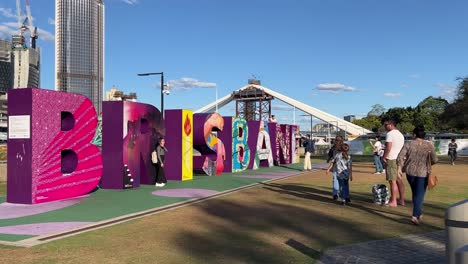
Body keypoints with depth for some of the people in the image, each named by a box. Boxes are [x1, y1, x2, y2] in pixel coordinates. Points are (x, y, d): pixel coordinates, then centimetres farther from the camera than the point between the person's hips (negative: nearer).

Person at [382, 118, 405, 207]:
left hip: (391, 159, -9)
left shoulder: (390, 134, -12)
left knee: (392, 181, -5)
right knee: (399, 180, 12)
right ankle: (402, 200, 16)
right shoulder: (400, 134, 16)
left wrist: (384, 157, -10)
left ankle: (393, 202, -2)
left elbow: (388, 147, -19)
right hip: (400, 159, 9)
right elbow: (401, 147, 19)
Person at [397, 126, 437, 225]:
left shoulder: (408, 144, -2)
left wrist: (399, 169, -3)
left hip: (410, 172, 2)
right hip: (423, 173, -2)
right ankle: (415, 216, -12)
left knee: (415, 193, 19)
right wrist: (428, 164, 15)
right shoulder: (429, 145, -2)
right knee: (420, 195, 0)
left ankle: (419, 213, 31)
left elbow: (400, 157, -10)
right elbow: (434, 160, -4)